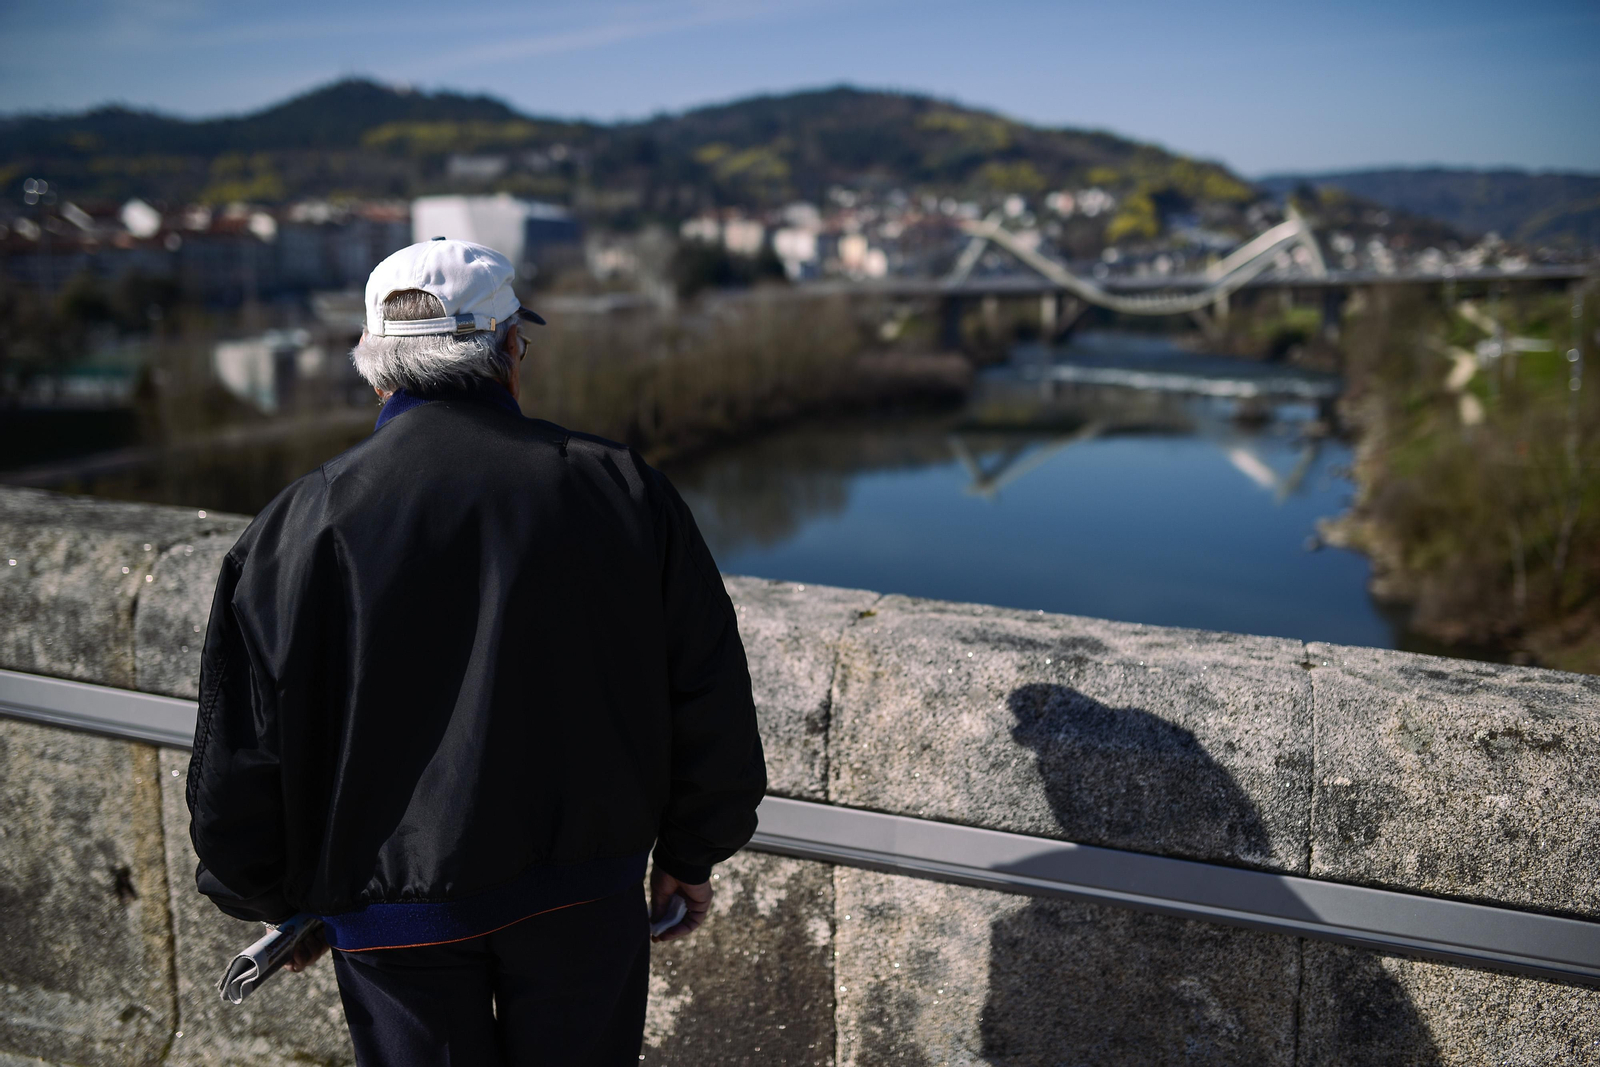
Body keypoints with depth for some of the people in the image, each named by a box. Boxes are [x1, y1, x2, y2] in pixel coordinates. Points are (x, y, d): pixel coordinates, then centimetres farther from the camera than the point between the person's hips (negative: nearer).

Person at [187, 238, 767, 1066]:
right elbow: (710, 704, -3)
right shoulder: (619, 488, -7)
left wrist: (278, 900, 15)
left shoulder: (301, 525, -9)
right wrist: (689, 856, 11)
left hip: (392, 922, 0)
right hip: (587, 900, 1)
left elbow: (239, 755, -2)